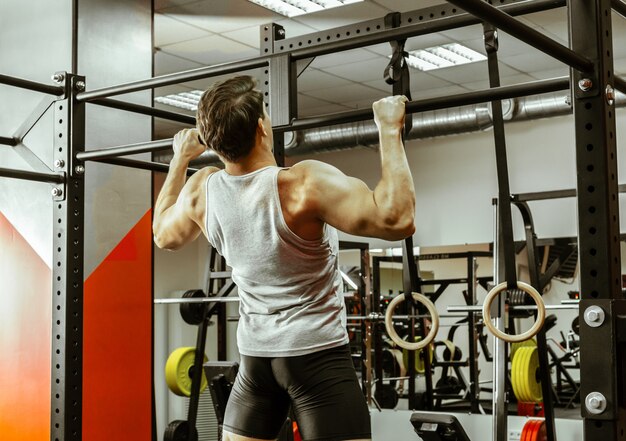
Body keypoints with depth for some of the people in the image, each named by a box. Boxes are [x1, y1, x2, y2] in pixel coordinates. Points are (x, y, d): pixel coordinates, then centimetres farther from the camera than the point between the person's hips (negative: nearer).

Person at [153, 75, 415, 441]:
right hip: (316, 356, -6)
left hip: (255, 358, 6)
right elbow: (397, 220, -29)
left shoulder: (201, 191, -3)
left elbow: (164, 235, 19)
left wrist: (180, 158, 25)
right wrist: (390, 130, -21)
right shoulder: (302, 185, -23)